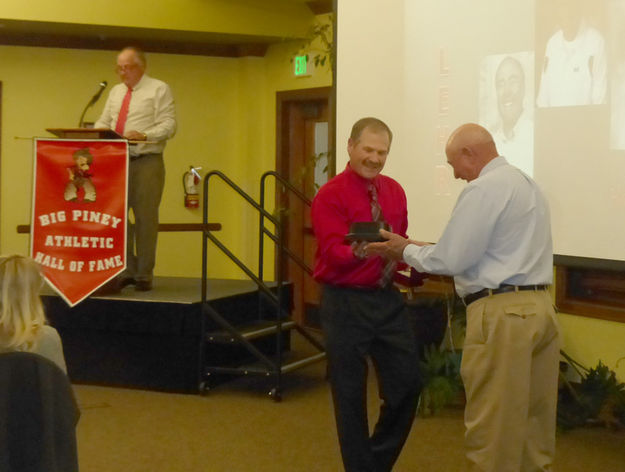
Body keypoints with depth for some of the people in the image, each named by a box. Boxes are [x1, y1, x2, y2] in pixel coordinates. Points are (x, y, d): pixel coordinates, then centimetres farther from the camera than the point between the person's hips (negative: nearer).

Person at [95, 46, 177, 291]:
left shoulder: (159, 90, 1)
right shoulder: (116, 92, 19)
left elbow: (168, 125, -8)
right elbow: (104, 121, 21)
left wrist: (143, 135, -23)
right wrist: (98, 131, -2)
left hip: (146, 162, -6)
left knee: (146, 218, -5)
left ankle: (144, 275, 1)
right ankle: (126, 271, 13)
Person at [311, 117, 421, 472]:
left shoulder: (394, 191, 11)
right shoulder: (331, 196, -9)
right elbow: (334, 253, -19)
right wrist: (361, 249, -39)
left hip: (388, 300, 6)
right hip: (346, 303, -6)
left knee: (408, 383, 8)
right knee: (350, 395, 4)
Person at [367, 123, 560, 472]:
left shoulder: (484, 189, -12)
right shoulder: (527, 184, 17)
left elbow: (450, 260, -12)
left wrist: (407, 251, 5)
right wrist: (424, 249, 21)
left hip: (502, 313, -9)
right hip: (539, 306, 9)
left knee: (492, 428, -1)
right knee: (533, 418, 13)